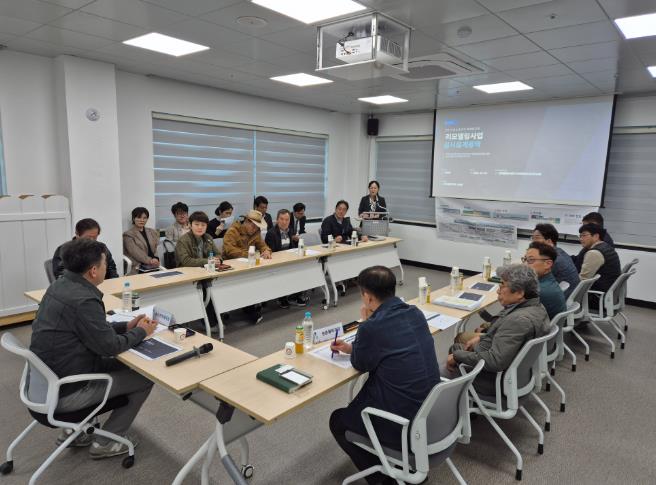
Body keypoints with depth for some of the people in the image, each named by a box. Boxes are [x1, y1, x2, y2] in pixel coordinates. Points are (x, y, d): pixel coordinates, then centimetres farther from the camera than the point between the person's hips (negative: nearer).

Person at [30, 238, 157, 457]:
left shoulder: (60, 286, 1)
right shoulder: (83, 300, -29)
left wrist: (126, 326, 8)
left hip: (46, 380, 9)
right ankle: (105, 442, 14)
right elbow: (110, 346, -20)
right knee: (144, 378, 0)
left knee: (119, 365, 25)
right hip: (64, 392, -9)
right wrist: (141, 331, -4)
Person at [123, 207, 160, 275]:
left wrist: (156, 258, -9)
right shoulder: (128, 234, 3)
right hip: (137, 268, -5)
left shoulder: (152, 232, 21)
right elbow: (135, 252, -7)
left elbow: (156, 248, 12)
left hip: (153, 267, 5)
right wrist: (150, 260, -19)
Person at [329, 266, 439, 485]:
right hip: (431, 409, 7)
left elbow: (359, 364, -3)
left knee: (338, 420, 18)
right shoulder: (415, 313, 0)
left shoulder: (372, 326, -23)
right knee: (360, 404, 30)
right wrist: (352, 347, 19)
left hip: (404, 424, -7)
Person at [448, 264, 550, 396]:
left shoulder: (519, 320, -32)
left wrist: (457, 356, -24)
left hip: (497, 380, -9)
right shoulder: (536, 306, -2)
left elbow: (494, 361, -34)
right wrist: (482, 337, 11)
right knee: (456, 347, 20)